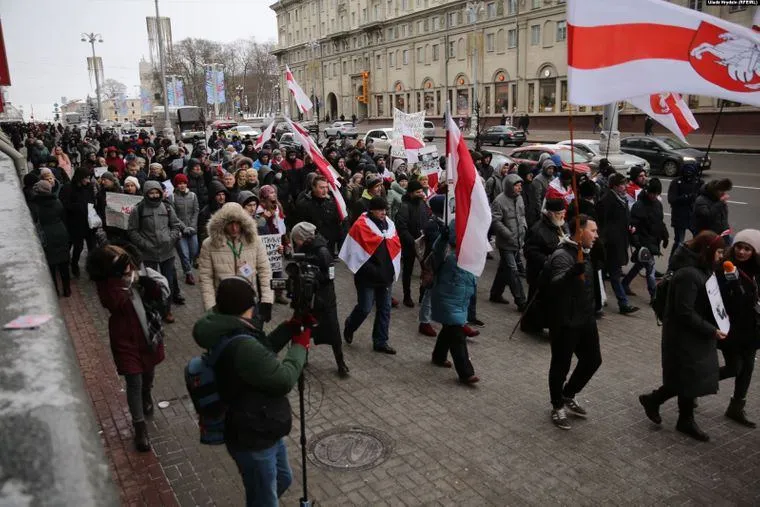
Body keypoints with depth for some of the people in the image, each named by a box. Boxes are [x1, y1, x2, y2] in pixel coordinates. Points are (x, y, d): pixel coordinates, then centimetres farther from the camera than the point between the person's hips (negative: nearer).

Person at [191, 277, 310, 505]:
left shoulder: (227, 332, -3)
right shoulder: (240, 346, -35)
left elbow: (263, 352, 11)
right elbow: (284, 379, -27)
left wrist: (290, 326, -1)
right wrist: (300, 345, -11)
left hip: (264, 429, 9)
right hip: (253, 440, -9)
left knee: (283, 479, 29)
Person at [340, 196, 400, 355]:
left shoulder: (389, 224, 10)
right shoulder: (361, 225, -10)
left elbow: (396, 244, 11)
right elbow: (356, 248, -18)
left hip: (386, 274, 6)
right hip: (367, 274, -6)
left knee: (384, 309, 8)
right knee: (365, 308, -3)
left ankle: (380, 342, 18)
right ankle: (349, 327, 27)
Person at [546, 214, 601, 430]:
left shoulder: (584, 253, 9)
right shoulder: (562, 256, -22)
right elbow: (556, 283, -42)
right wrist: (576, 270, -59)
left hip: (585, 320, 9)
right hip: (565, 323, -9)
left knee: (593, 359, 16)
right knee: (561, 365, 6)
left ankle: (568, 395, 37)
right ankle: (558, 406, 27)